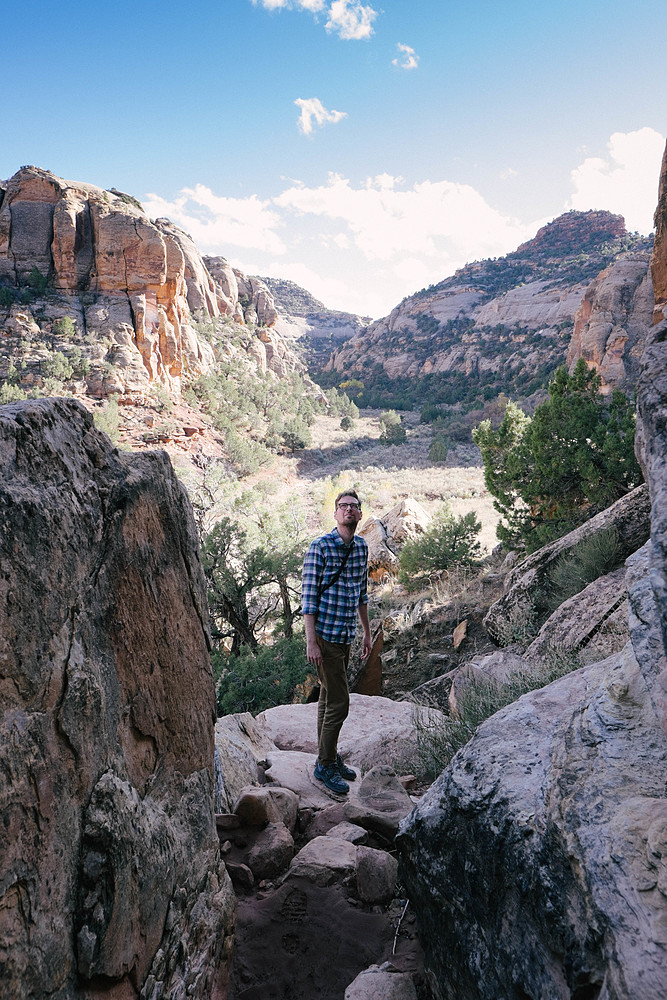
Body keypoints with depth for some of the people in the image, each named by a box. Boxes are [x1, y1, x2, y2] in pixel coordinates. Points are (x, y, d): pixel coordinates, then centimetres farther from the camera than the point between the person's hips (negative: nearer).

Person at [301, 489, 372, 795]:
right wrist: (311, 641, -17)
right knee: (339, 703, -4)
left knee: (328, 697, 18)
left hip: (346, 635, 7)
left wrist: (367, 632, 18)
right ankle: (325, 764, 12)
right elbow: (308, 596, -14)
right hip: (325, 634, -7)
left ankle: (328, 755, 31)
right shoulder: (320, 547, -13)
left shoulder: (361, 546, 7)